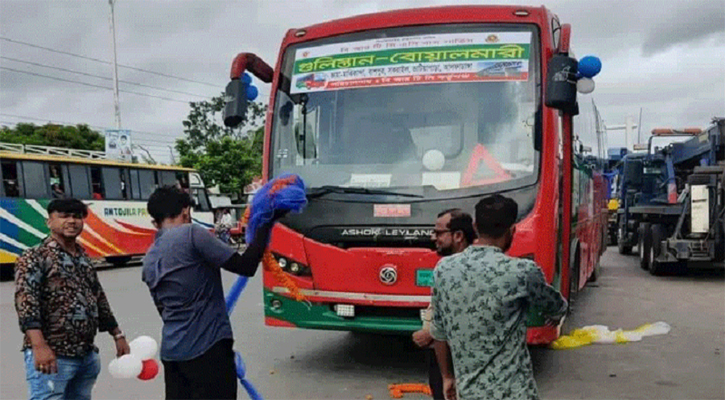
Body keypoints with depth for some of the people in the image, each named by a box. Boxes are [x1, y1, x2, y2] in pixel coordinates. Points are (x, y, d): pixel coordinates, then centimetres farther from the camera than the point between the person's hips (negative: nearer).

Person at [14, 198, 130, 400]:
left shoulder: (84, 259, 16)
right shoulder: (35, 257, -6)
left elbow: (99, 301, 23)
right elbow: (26, 302, -18)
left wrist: (118, 335, 22)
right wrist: (39, 346, -29)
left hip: (87, 356, 8)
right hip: (52, 356, -8)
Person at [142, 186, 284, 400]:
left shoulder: (149, 261, 12)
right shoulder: (191, 234, -10)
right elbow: (246, 266, -14)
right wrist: (267, 222, -7)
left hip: (171, 351, 7)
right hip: (206, 348, -7)